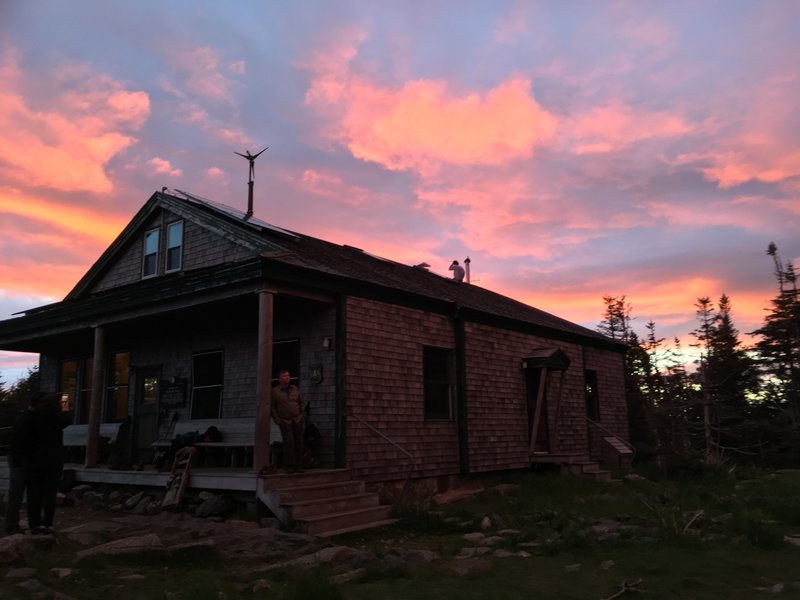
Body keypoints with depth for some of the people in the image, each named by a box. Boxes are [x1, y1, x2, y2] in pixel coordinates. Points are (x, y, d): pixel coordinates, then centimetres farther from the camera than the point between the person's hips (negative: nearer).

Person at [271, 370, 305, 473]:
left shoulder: (295, 389, 10)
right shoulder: (274, 391, 1)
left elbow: (301, 403, 16)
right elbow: (272, 408, 3)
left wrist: (303, 416, 7)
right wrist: (278, 420, -5)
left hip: (298, 419, 3)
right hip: (285, 421, -3)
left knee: (298, 442, -1)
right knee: (289, 442, -15)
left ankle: (298, 466, 5)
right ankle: (289, 466, -7)